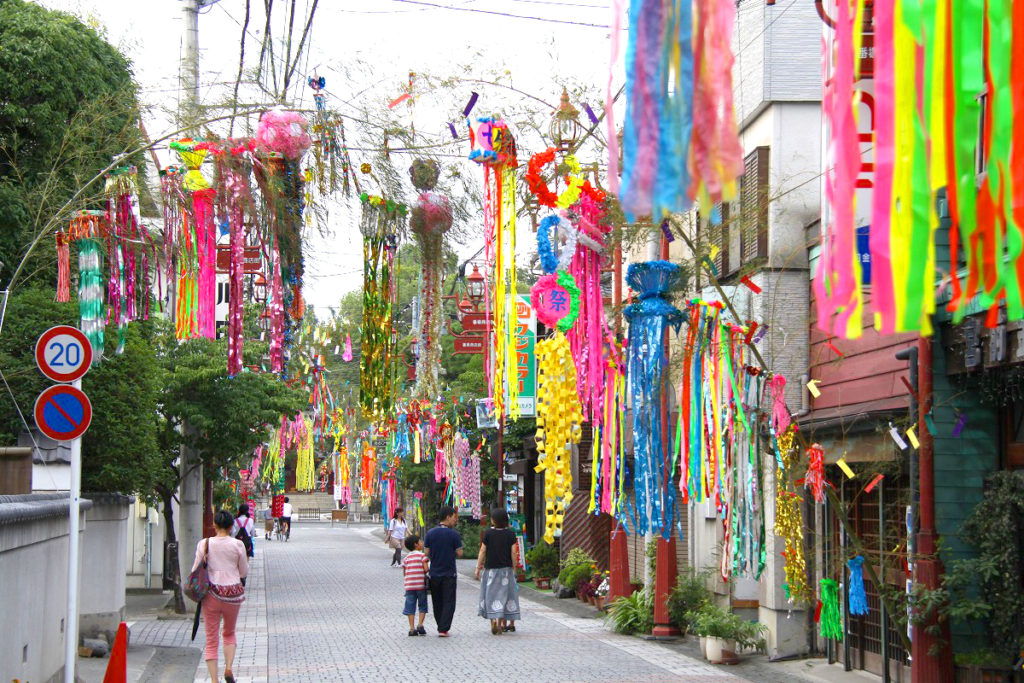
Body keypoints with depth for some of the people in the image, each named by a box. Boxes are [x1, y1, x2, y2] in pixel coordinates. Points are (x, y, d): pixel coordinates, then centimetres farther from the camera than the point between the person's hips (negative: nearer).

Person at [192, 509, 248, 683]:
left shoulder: (204, 544, -4)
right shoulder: (237, 545, -6)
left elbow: (195, 570, 0)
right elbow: (244, 572, 2)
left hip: (211, 593, 0)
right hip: (233, 593, 0)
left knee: (211, 640, 6)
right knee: (229, 633, 21)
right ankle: (228, 668, 1)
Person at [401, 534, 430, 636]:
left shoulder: (406, 558, 11)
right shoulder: (422, 555, -4)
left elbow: (404, 572, 9)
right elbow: (426, 569, -12)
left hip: (409, 585, 3)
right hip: (421, 585, -3)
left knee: (410, 608, 5)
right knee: (422, 606, 9)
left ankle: (412, 628, 1)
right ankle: (420, 625, 0)